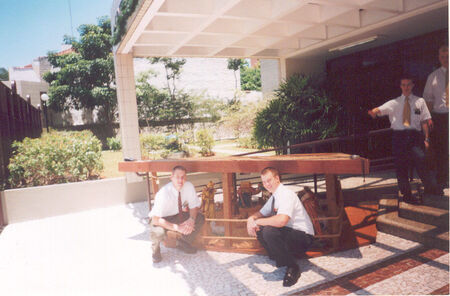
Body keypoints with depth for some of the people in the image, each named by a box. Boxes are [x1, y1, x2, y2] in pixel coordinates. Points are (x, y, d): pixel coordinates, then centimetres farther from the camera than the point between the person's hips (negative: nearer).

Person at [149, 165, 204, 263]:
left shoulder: (189, 186, -19)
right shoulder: (163, 193, -33)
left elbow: (194, 206, -6)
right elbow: (156, 219, -34)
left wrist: (191, 219, -27)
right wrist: (177, 227, -43)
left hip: (177, 215, 5)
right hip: (161, 218, -5)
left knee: (200, 218, -16)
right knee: (158, 234, -37)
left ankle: (182, 243, 7)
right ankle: (155, 249, 2)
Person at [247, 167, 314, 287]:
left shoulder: (286, 194, -21)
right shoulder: (274, 197, 9)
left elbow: (282, 220, -37)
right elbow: (261, 213, 20)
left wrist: (257, 221, -25)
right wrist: (251, 219, -5)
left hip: (304, 238, -9)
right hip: (288, 233, 9)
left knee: (269, 231, -32)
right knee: (259, 228, 0)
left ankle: (293, 268, -12)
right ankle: (279, 258, 10)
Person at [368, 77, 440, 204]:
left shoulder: (420, 101, 12)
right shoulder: (394, 103, 11)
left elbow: (424, 121, 8)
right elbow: (381, 109, -6)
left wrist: (426, 138, 0)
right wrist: (374, 111, -31)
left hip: (414, 135, 0)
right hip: (399, 135, 1)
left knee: (420, 159, -22)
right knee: (401, 165, 2)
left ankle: (430, 188, -5)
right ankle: (406, 194, 15)